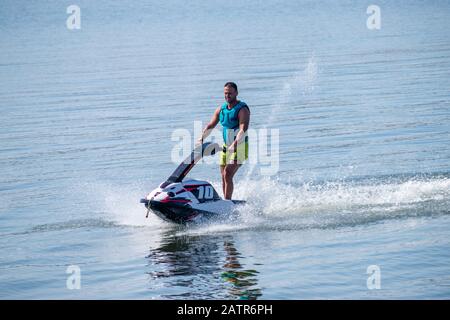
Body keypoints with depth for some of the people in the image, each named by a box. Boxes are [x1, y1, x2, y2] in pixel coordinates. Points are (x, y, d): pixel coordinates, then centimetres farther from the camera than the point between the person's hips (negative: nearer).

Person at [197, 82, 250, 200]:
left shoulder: (242, 109, -14)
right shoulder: (221, 109, 7)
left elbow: (243, 129, -26)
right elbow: (210, 125, 11)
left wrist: (235, 144, -40)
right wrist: (201, 138, -6)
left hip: (239, 147, -7)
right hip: (226, 147, 7)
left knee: (228, 175, -18)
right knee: (223, 177, 6)